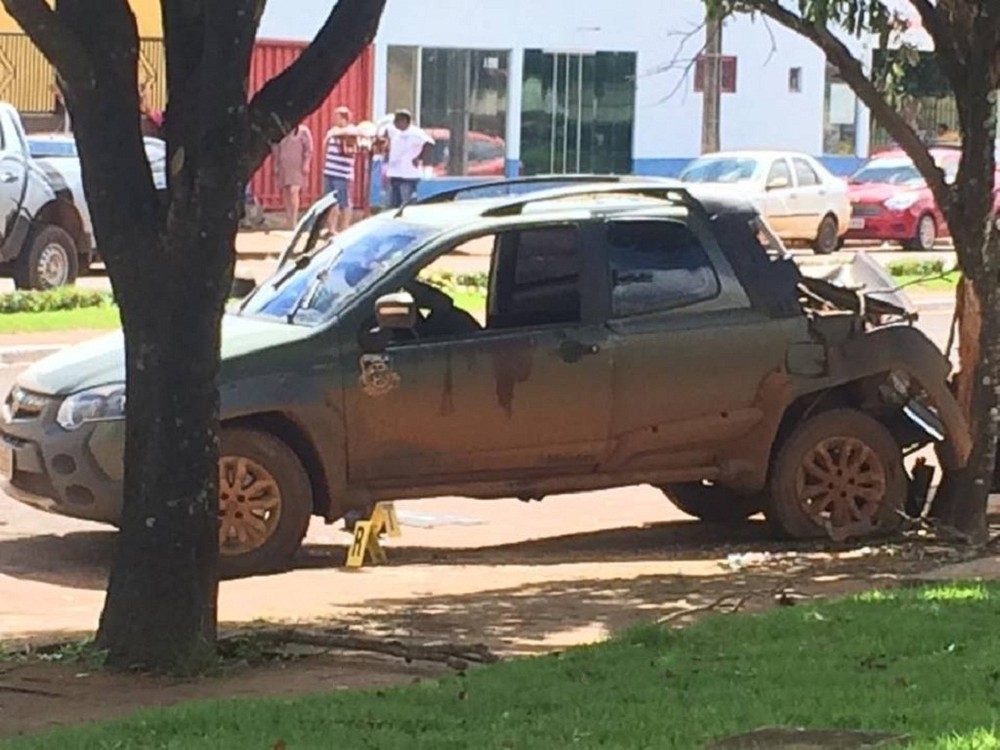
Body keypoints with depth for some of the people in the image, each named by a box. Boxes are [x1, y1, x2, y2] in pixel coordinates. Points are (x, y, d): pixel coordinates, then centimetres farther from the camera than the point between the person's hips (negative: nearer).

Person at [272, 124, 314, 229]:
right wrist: (276, 165, 10)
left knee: (294, 191, -17)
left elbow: (308, 149, -5)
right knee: (285, 192, 5)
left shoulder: (303, 131, -3)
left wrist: (306, 164, -11)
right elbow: (276, 150, 14)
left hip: (297, 167, -5)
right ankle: (288, 219, 13)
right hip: (283, 167, 5)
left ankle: (294, 220, -19)